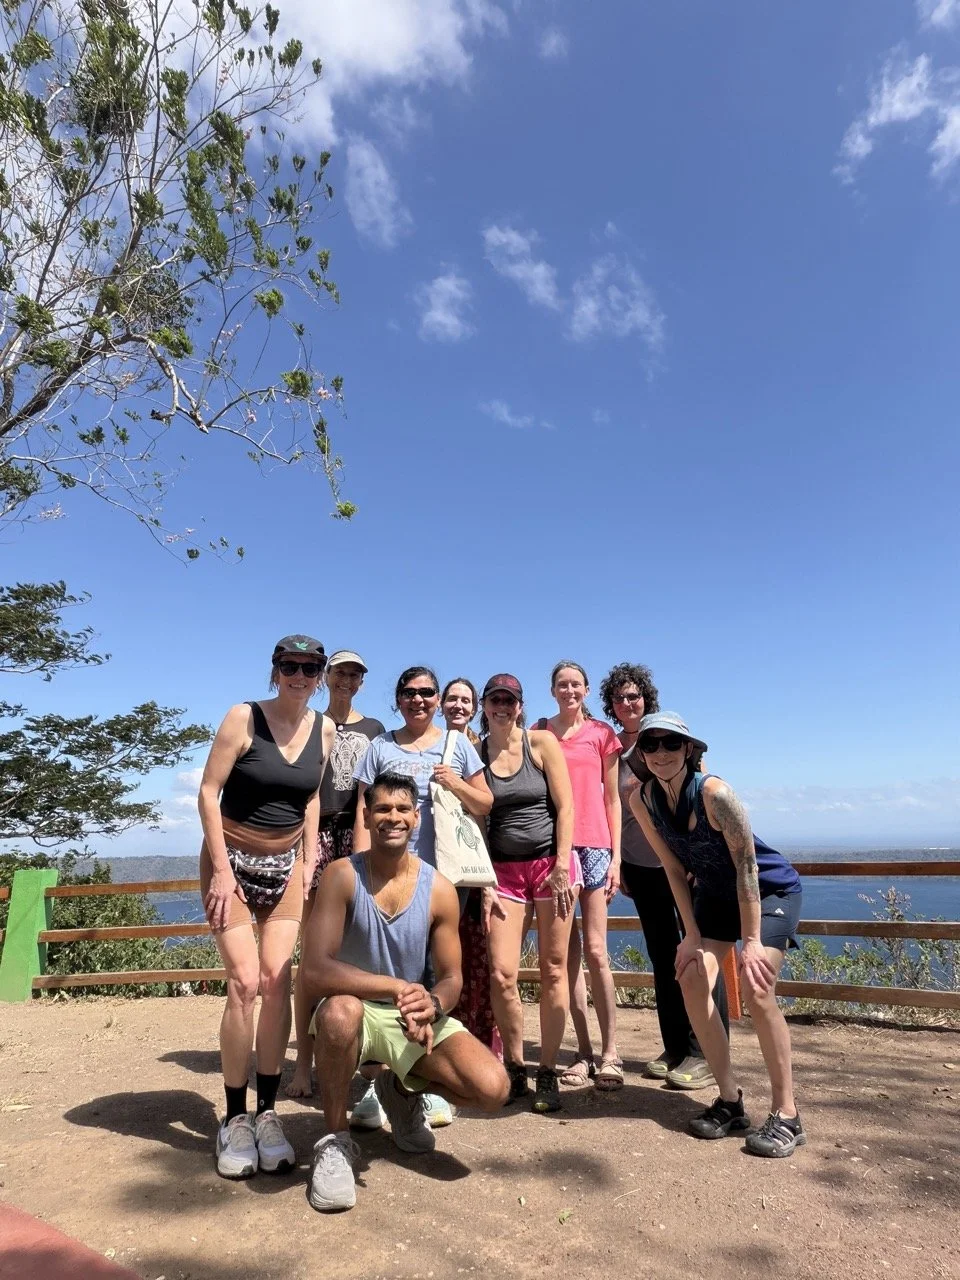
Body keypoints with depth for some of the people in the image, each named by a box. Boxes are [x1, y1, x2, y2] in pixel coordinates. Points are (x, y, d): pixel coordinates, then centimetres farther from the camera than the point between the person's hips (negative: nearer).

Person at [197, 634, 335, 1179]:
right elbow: (209, 791, -12)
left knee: (278, 980, -2)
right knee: (245, 982, -9)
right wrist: (222, 869, -15)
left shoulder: (325, 730, -1)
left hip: (286, 864, 4)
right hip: (233, 859, -3)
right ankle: (235, 1118, 6)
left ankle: (268, 1112, 10)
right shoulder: (244, 718, -14)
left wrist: (310, 859, 4)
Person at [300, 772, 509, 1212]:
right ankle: (335, 1139, -9)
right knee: (339, 1013, -39)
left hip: (417, 1017, 3)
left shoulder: (439, 890, -10)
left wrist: (432, 1005, -26)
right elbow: (314, 971, -28)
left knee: (493, 1088, -17)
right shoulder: (342, 876, -19)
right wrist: (399, 987, -36)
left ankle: (403, 1090, 17)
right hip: (356, 1012, -3)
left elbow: (451, 978, -2)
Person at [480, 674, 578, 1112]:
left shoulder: (541, 742, -3)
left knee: (553, 970, 4)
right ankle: (514, 1069, 17)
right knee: (501, 975, -4)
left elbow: (565, 806, -4)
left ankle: (548, 1074, 19)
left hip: (551, 862, -1)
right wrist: (484, 883, 0)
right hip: (504, 870, 2)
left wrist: (562, 866, -11)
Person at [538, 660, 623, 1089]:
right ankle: (583, 1051, 16)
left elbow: (613, 798, 7)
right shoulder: (538, 733, 8)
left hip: (593, 846, -1)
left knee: (594, 951, -3)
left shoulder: (602, 734, 6)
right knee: (567, 953, 6)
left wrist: (616, 856, 1)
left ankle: (610, 1053, 7)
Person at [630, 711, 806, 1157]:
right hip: (716, 893, 5)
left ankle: (786, 1115, 1)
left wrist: (752, 941, -25)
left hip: (770, 889, -5)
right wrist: (692, 935, -9)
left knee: (756, 990, -16)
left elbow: (747, 865, -27)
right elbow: (674, 869, -8)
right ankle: (730, 1101, 9)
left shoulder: (714, 793, -33)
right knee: (693, 979, -7)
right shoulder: (642, 800, -16)